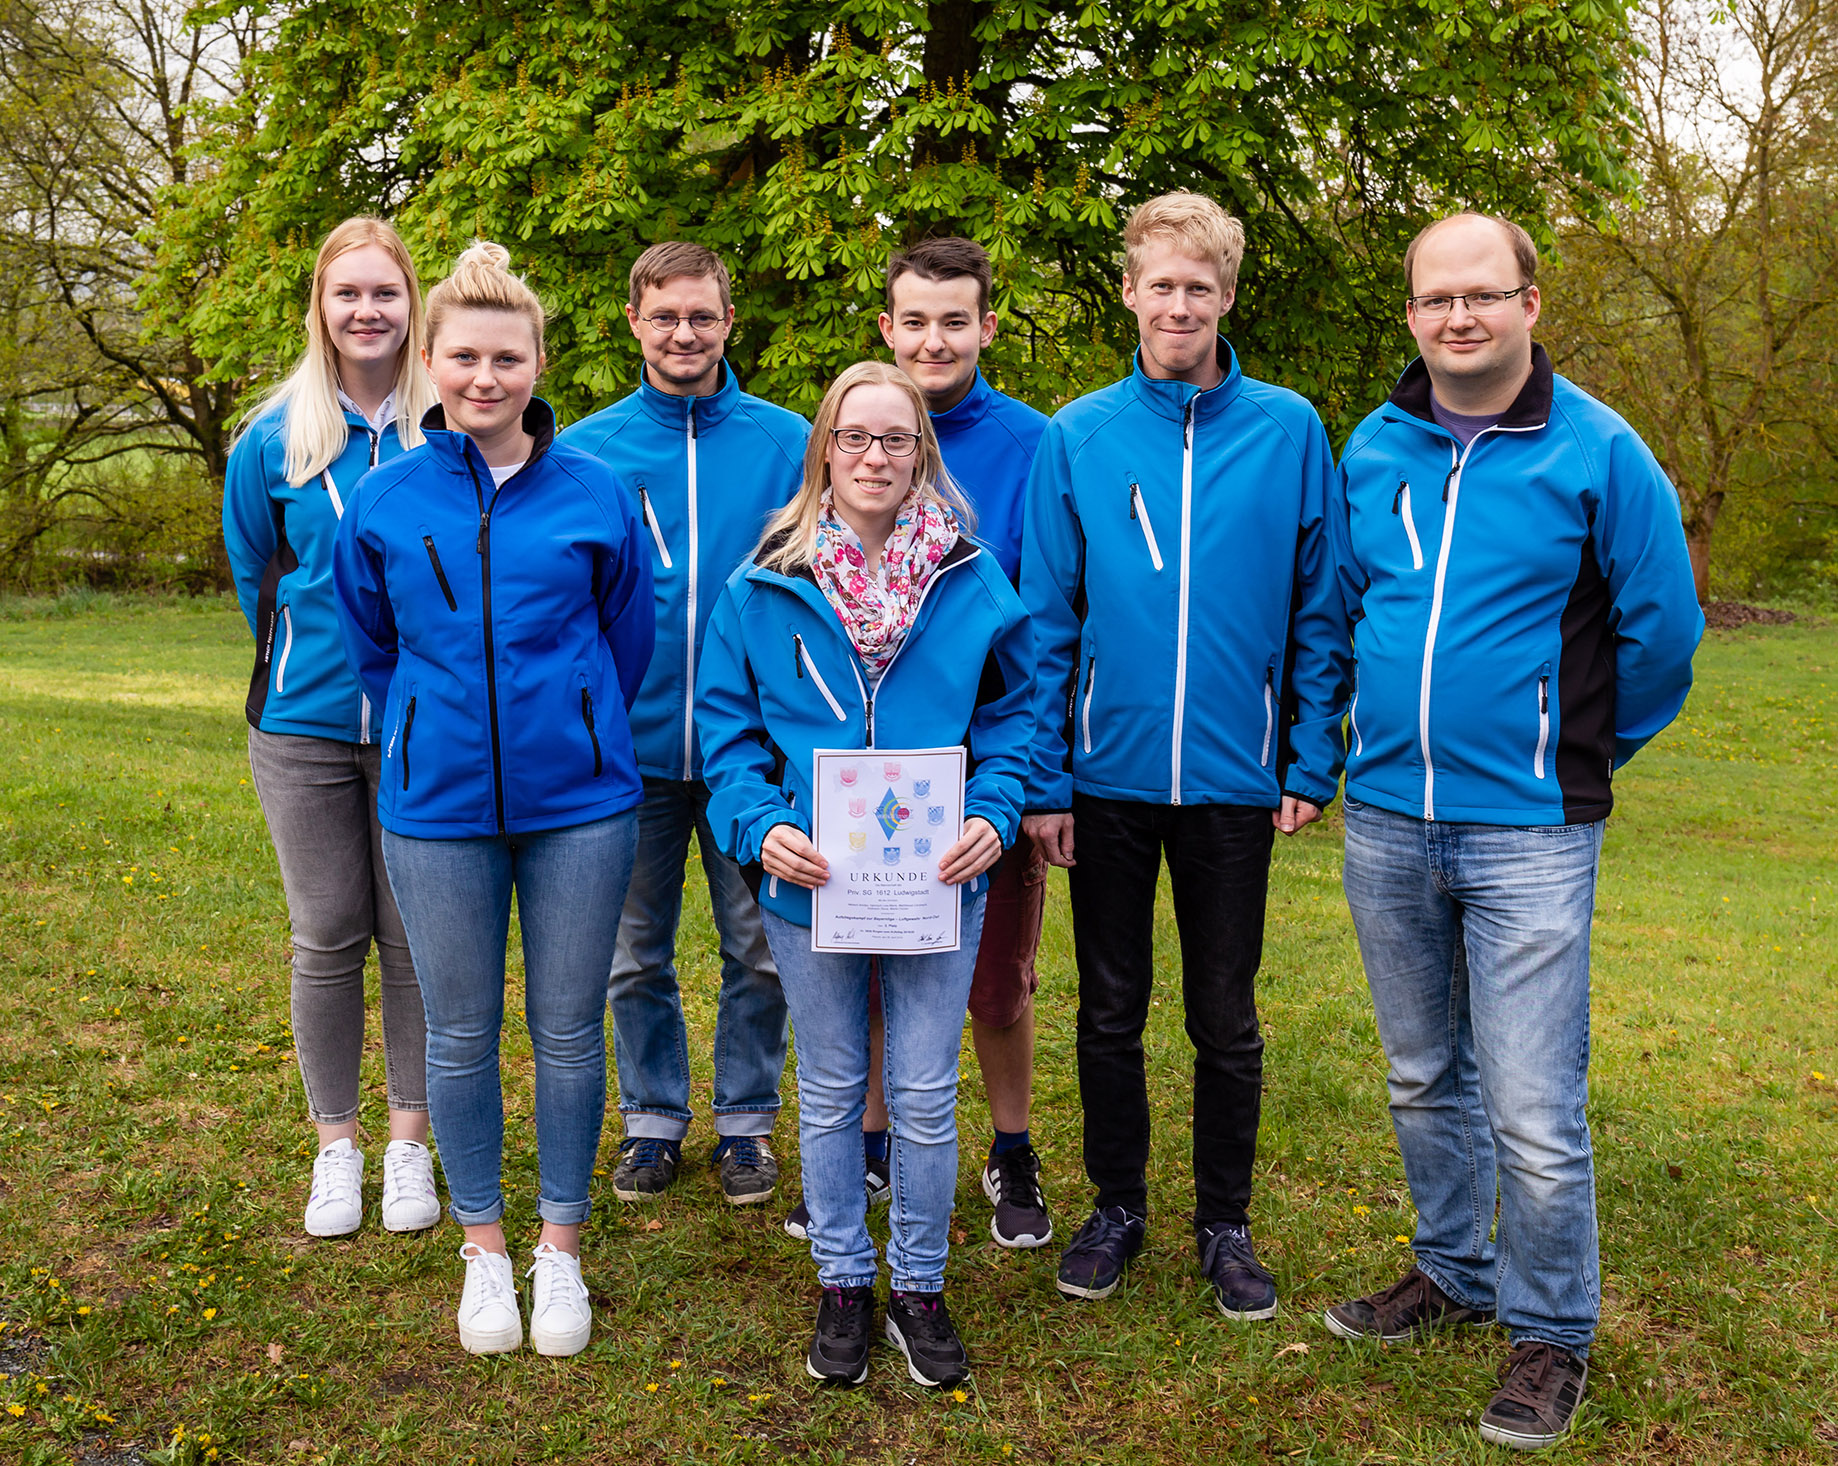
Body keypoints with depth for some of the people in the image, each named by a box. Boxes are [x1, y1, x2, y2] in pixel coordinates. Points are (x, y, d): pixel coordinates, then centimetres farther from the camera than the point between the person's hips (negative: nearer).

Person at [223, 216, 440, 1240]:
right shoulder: (275, 439, 1)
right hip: (306, 726, 1)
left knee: (413, 938, 7)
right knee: (327, 941, 8)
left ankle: (410, 1143, 22)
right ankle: (336, 1146, 23)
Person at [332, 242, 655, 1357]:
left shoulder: (595, 494, -3)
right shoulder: (384, 499, 0)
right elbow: (372, 647, 14)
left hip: (580, 803, -1)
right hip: (437, 806, 1)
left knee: (570, 1029, 7)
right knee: (461, 1035, 10)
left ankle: (561, 1245, 26)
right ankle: (485, 1246, 29)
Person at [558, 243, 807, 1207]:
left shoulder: (785, 442, -1)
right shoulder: (586, 449, 1)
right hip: (632, 746, 1)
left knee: (759, 951, 10)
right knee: (635, 956, 13)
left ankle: (746, 1120, 28)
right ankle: (653, 1118, 31)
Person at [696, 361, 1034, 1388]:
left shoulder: (974, 581, -2)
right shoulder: (765, 588, -2)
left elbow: (1012, 712, 4)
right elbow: (728, 727, 1)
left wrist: (993, 813, -12)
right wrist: (759, 826, -14)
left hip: (937, 879, 0)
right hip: (811, 881, 0)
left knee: (926, 1098, 9)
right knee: (831, 1093, 14)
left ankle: (921, 1287, 29)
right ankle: (844, 1284, 32)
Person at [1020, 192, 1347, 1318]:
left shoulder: (1289, 431, -1)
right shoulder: (1076, 437, 0)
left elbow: (1320, 613, 1)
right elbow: (1046, 621, 0)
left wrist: (1312, 764, -4)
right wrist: (1044, 779, -3)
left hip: (1233, 780, 0)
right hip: (1110, 777, 1)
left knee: (1226, 1019, 11)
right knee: (1111, 1010, 13)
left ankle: (1226, 1223, 29)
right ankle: (1117, 1205, 31)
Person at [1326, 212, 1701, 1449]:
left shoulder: (1595, 451, -7)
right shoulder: (1371, 451, 5)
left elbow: (1662, 631, 1)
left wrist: (1576, 751, 9)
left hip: (1528, 833, -4)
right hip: (1385, 822, 5)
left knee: (1534, 1114, -3)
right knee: (1425, 1082, 18)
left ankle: (1554, 1333, 18)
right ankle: (1456, 1274, 38)